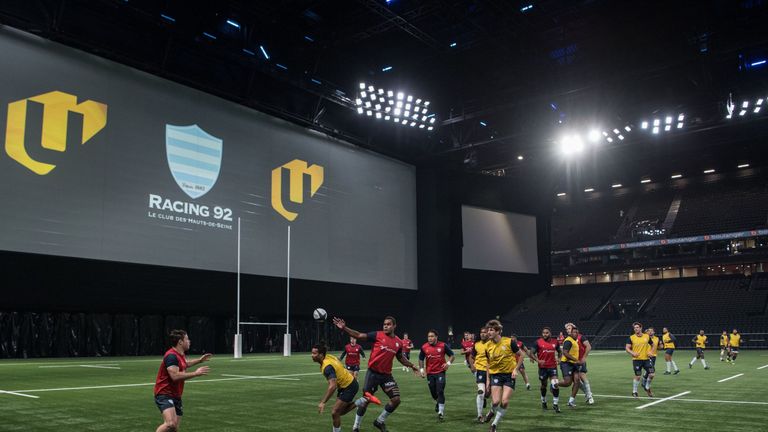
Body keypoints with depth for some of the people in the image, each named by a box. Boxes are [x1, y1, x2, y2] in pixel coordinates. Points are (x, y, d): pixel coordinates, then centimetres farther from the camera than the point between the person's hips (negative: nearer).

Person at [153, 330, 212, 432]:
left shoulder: (181, 354, 12)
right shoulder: (171, 356, -18)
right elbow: (175, 376, -30)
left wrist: (199, 360, 36)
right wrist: (195, 373, -24)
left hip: (176, 395, 10)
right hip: (165, 394, -10)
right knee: (171, 424, -29)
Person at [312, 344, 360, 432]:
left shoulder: (327, 367, -32)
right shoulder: (328, 356, -6)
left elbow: (332, 386, -42)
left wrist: (323, 402, -43)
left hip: (349, 387, -10)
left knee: (335, 413, -10)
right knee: (340, 411, 16)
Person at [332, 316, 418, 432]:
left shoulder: (399, 342, 4)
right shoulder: (377, 335, -9)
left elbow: (400, 358, 22)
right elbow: (359, 336, -15)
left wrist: (412, 365, 21)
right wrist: (344, 328, -25)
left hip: (386, 375, 4)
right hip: (373, 373, -4)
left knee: (396, 399, -1)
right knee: (366, 400, 2)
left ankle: (380, 421, 21)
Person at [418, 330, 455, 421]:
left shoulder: (443, 345, -8)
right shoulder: (424, 347, -3)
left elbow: (452, 355, 1)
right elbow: (421, 359, 12)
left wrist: (448, 363, -16)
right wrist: (421, 369, 2)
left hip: (440, 372, -3)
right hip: (430, 373, 3)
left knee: (440, 392, -11)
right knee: (433, 392, 12)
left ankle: (441, 413, -5)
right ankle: (438, 402, 45)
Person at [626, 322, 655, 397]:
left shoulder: (647, 336, 5)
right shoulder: (631, 338, -1)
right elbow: (627, 348, -2)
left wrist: (650, 352, 0)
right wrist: (632, 353, -21)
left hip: (646, 359, 2)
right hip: (636, 359, -2)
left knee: (652, 374, -5)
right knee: (637, 376, -2)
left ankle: (647, 387, 22)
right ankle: (634, 391, 16)